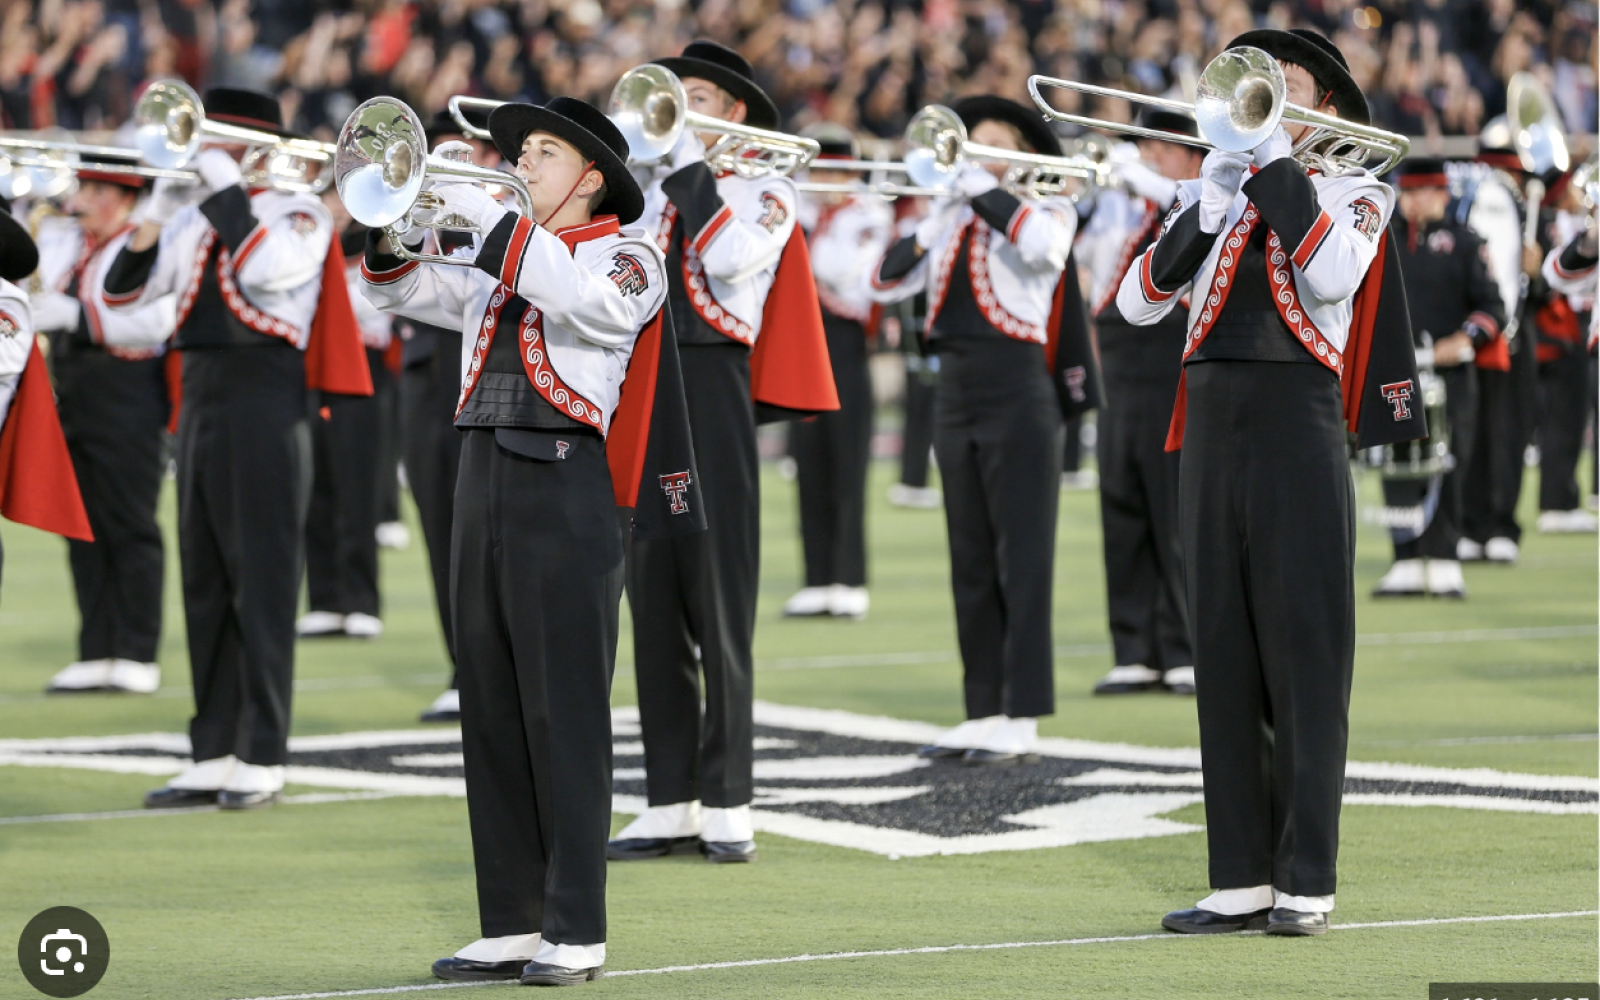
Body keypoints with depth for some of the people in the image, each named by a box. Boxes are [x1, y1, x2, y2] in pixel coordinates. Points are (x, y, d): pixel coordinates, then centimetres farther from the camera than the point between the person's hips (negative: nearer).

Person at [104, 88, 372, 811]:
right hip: (200, 396, 7)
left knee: (261, 585, -4)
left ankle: (263, 761, -1)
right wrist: (159, 209, -3)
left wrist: (224, 184, -16)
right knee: (205, 584, 9)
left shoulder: (298, 213, -4)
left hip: (263, 404, -7)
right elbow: (121, 292, 10)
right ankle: (213, 756, 14)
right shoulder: (196, 218, 14)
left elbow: (263, 268, -25)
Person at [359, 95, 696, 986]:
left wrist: (491, 215, -18)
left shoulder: (626, 254, 0)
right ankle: (512, 923, 12)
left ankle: (577, 932, -2)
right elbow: (402, 291, 21)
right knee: (494, 718, 7)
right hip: (483, 485, 7)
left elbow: (594, 303, -21)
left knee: (566, 719, -5)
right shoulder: (498, 268, 20)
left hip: (566, 487, -7)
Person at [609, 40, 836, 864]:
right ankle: (669, 802, 9)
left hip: (711, 395, -5)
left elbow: (728, 255, -18)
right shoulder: (645, 185, 16)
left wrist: (690, 163, -11)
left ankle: (726, 803, 1)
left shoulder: (764, 191, 2)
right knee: (653, 606, 5)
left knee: (718, 604, -3)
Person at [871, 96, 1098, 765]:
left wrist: (982, 186, -17)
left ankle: (1020, 723, -5)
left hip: (1019, 393, -7)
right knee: (971, 565, 9)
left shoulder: (1045, 209, -1)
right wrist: (925, 230, -6)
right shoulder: (955, 219, 15)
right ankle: (983, 713, 14)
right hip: (956, 397, 7)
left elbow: (1041, 247, -25)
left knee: (1021, 559, -6)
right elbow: (887, 283, 10)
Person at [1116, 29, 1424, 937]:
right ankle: (1243, 877, 8)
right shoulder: (1214, 191, 16)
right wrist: (1215, 197, -5)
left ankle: (1307, 882, -3)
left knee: (1306, 657, -5)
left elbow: (1332, 276, -16)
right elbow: (1140, 301, 4)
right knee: (1226, 659, 4)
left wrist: (1277, 160, -9)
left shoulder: (1355, 191, 6)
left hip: (1300, 429, -5)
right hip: (1212, 432, 5)